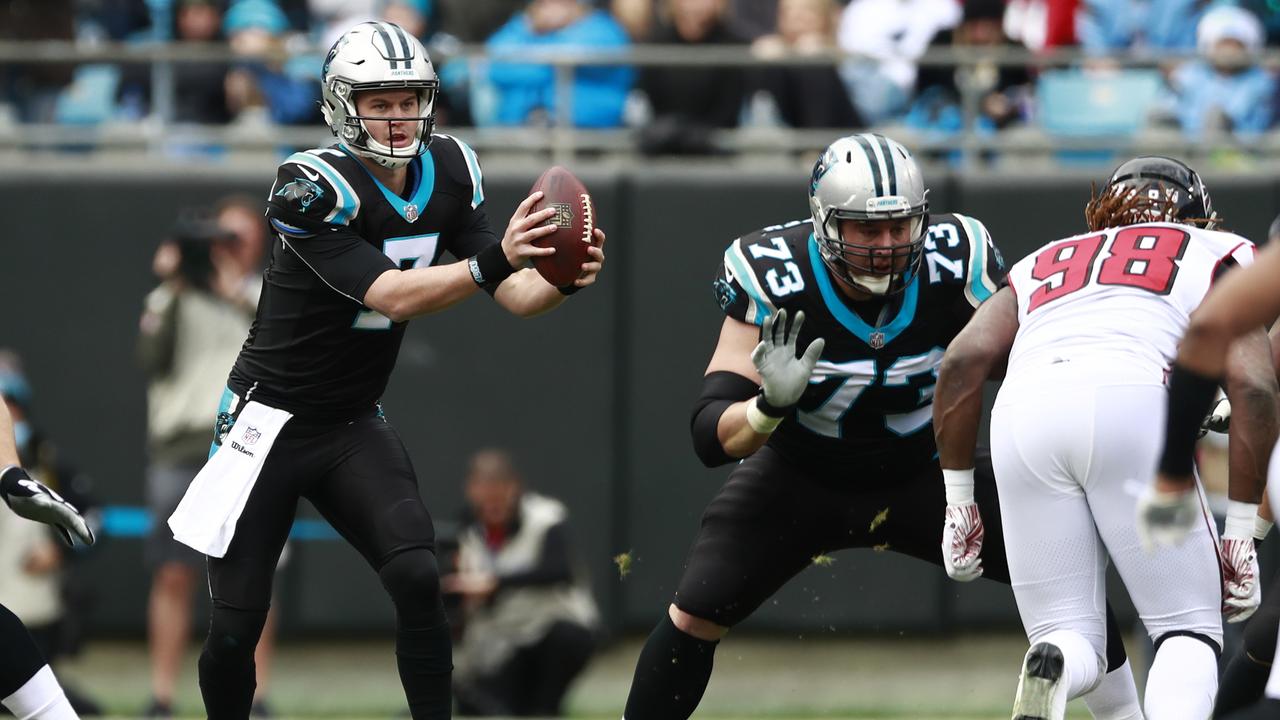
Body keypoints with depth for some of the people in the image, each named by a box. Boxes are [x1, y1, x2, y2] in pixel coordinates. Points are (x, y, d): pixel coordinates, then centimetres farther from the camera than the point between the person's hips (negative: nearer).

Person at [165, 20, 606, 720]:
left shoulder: (448, 171, -4)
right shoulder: (315, 187, -23)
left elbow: (513, 293, -7)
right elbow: (392, 297, -31)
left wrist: (561, 280, -29)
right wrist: (490, 263, -44)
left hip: (355, 426, 4)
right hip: (270, 420, -4)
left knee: (417, 581, -18)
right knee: (235, 627, -1)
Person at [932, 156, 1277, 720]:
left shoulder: (1040, 268, 36)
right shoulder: (1216, 258, 28)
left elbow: (964, 361, 17)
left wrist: (958, 499, 22)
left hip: (1023, 419, 3)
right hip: (1133, 407, -3)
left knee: (1073, 644, 12)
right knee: (1189, 633, 9)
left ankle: (1048, 672, -26)